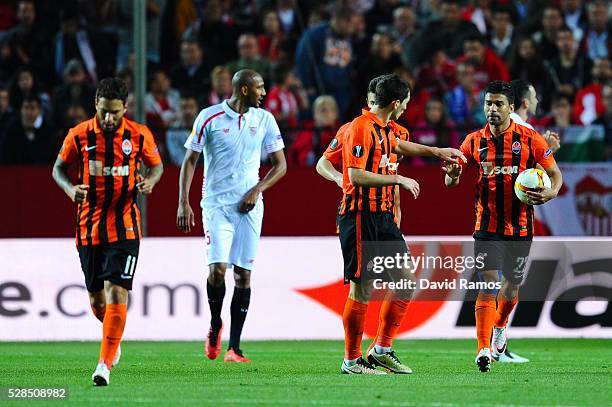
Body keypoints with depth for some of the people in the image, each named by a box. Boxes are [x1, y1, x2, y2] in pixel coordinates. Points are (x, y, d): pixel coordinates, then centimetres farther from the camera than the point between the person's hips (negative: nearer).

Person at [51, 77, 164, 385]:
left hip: (124, 227, -2)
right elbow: (59, 167, 10)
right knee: (97, 299, 10)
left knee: (117, 292, -16)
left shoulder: (139, 135, -3)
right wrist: (70, 188, -11)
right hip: (89, 228, 2)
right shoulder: (79, 135, -2)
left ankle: (105, 364, -17)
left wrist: (149, 181, -10)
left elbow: (156, 165, 13)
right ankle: (113, 341, 42)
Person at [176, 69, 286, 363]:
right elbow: (190, 160, 3)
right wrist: (183, 203, -5)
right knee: (217, 268, -15)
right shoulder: (209, 117, -2)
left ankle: (234, 348, 4)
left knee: (243, 274, 0)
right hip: (216, 203, -3)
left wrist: (257, 190, -5)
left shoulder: (264, 120, 6)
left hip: (248, 206, 3)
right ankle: (215, 325, 13)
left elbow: (280, 165, 11)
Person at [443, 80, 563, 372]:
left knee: (512, 286, 12)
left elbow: (555, 174, 4)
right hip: (487, 225, -1)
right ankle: (484, 350, -18)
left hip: (520, 226, 1)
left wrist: (550, 193, -18)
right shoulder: (474, 141, 2)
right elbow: (451, 180, 8)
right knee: (488, 285, -14)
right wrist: (452, 175, -16)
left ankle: (499, 327, 42)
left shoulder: (529, 139, -3)